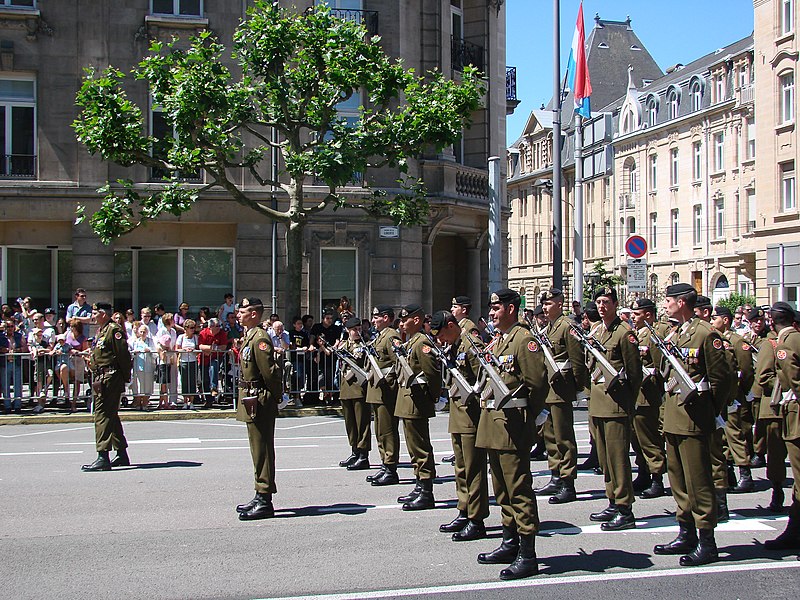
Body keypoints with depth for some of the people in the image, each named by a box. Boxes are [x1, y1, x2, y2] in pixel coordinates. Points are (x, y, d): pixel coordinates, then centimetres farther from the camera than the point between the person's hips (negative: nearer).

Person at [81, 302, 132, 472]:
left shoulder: (114, 330, -11)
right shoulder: (101, 331, 21)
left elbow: (123, 355, -16)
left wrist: (125, 377, -15)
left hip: (109, 379, -11)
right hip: (101, 379, 11)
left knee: (102, 415, -13)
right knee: (111, 416, 15)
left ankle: (103, 457, -15)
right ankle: (122, 456, 23)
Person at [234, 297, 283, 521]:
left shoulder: (259, 338, -17)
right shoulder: (249, 336, 15)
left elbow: (270, 371, -21)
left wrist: (274, 397, -12)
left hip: (260, 402, -10)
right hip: (252, 402, 10)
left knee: (262, 450, -5)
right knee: (258, 450, 16)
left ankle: (264, 502, 0)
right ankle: (261, 497, 25)